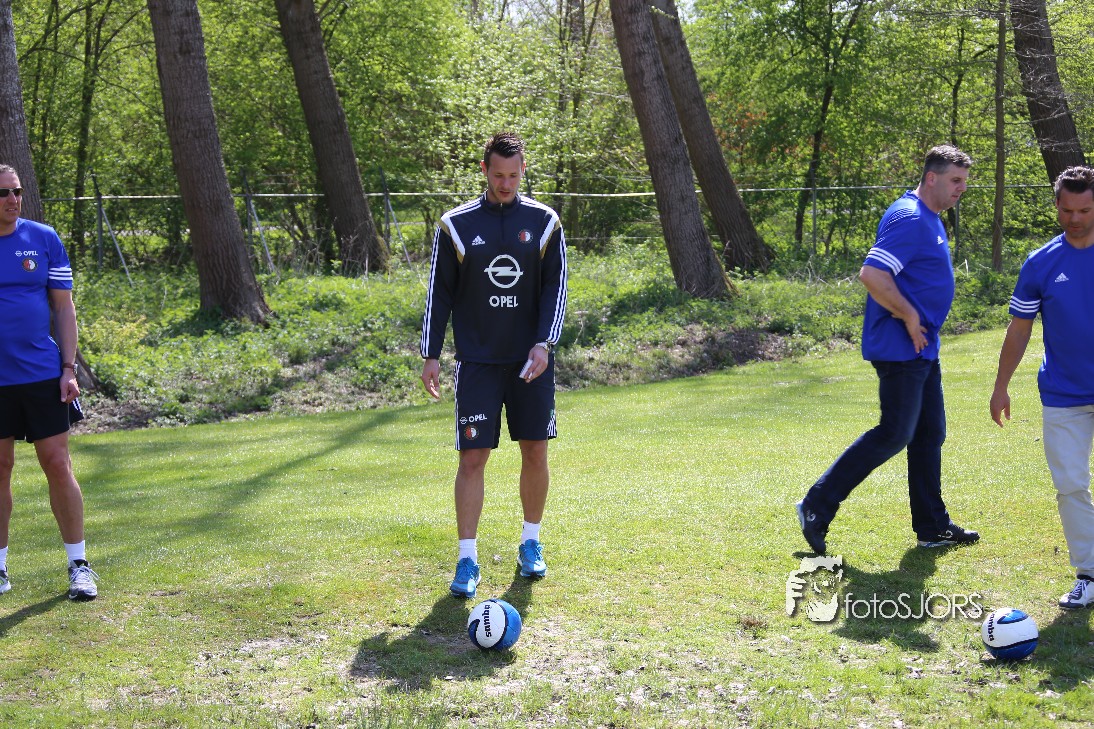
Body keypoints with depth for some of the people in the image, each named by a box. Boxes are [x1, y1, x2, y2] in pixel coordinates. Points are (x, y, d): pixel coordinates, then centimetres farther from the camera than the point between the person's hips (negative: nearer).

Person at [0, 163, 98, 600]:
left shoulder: (44, 239, 3)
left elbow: (63, 307, 5)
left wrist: (69, 368, -1)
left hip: (43, 375, 0)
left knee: (57, 464, 0)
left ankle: (79, 565, 9)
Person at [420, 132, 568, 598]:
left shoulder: (544, 223, 2)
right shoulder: (456, 225, 0)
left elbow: (556, 288, 1)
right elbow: (439, 294, 3)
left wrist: (544, 343, -12)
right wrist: (430, 355, -1)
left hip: (531, 360, 1)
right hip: (477, 362, -1)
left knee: (535, 452, 6)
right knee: (472, 457, -6)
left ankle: (531, 544, 24)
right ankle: (467, 560, 0)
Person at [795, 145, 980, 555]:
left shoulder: (929, 220, 16)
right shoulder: (910, 219, -17)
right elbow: (871, 275, -27)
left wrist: (917, 321, 16)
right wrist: (909, 317, -19)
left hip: (921, 349, 10)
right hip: (900, 348, -10)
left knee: (929, 434, 12)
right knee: (894, 434, -8)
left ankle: (933, 527, 20)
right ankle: (817, 507, -2)